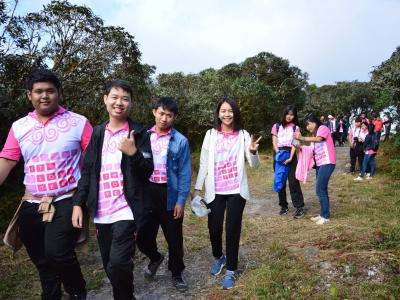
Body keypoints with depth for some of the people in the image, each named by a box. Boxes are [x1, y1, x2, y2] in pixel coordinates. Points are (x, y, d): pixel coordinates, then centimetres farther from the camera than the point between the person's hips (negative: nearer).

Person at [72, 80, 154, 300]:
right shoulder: (97, 132, 10)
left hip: (126, 210, -4)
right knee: (109, 265, 13)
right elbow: (87, 171, 11)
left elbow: (147, 172, -5)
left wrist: (133, 153, -23)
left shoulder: (139, 133, -2)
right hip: (101, 211, 4)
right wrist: (78, 203, 4)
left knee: (118, 263, -14)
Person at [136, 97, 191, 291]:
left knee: (174, 238, 9)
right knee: (143, 236, 9)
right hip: (147, 192, 3)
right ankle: (155, 258, 43)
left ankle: (176, 274, 33)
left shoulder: (180, 141, -5)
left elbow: (185, 173, -5)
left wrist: (181, 201, -9)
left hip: (169, 194, -2)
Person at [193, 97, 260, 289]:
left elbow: (254, 165, -4)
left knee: (233, 230, 5)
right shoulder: (210, 135, 1)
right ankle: (218, 258, 39)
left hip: (236, 191, -1)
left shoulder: (243, 135, -1)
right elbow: (203, 164, 4)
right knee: (214, 228, 9)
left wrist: (253, 152, -25)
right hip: (215, 191, 1)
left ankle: (231, 270, 23)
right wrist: (197, 188, 2)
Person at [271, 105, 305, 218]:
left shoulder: (296, 127, 7)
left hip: (290, 154, -1)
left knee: (293, 181, -7)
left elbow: (294, 144, -1)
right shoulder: (276, 126, 7)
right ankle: (283, 206, 16)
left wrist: (290, 157, -15)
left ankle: (299, 207, -2)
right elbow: (274, 143, 2)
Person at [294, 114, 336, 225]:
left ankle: (325, 216, -2)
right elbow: (314, 150, 13)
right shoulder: (314, 135, 21)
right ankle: (323, 214, 19)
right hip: (320, 164, 9)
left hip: (327, 163, -9)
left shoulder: (323, 128, -5)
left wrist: (301, 138, -31)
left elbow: (318, 139, -26)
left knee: (320, 189, -11)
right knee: (322, 189, 11)